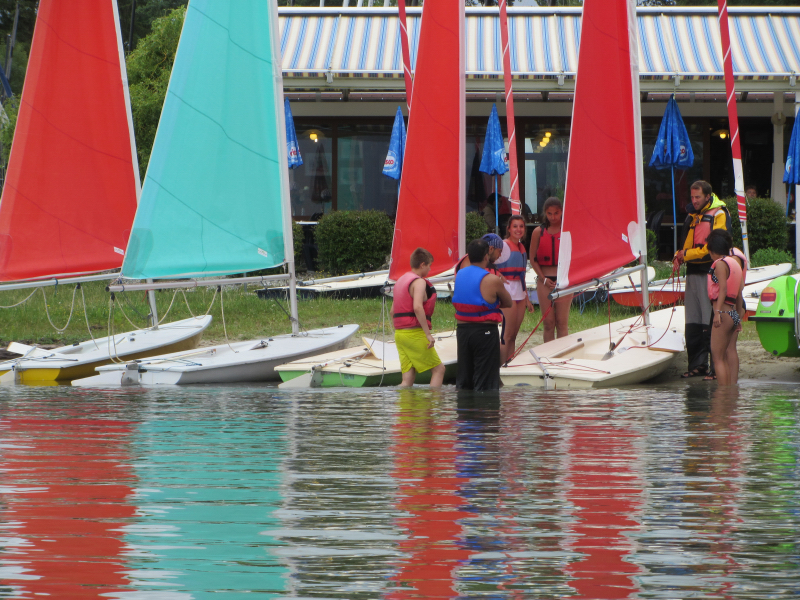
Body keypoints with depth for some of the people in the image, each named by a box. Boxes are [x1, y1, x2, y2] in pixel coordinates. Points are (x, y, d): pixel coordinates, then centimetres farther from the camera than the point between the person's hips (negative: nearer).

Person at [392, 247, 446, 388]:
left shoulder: (400, 281, 19)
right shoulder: (419, 282, -9)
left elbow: (393, 311, 22)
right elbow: (417, 307, -23)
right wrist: (428, 333, -23)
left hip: (400, 333, 8)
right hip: (415, 333, -8)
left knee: (408, 378, 5)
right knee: (438, 369, -1)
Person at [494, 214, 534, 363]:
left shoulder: (521, 247, 14)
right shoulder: (503, 246, -9)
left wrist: (527, 299, 22)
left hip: (520, 294, 8)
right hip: (507, 293, -7)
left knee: (513, 335, 8)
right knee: (507, 334, -9)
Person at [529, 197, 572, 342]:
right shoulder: (538, 232, 6)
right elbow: (533, 259, 8)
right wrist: (543, 278, -4)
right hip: (544, 280, 1)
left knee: (562, 322, -3)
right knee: (548, 323, 3)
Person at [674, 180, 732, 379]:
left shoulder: (719, 214, -5)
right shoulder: (692, 216, 19)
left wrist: (687, 254, -9)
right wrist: (678, 256, 4)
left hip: (710, 273, -8)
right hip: (693, 272, 8)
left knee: (711, 324, -9)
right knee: (692, 324, 6)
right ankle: (697, 365, 11)